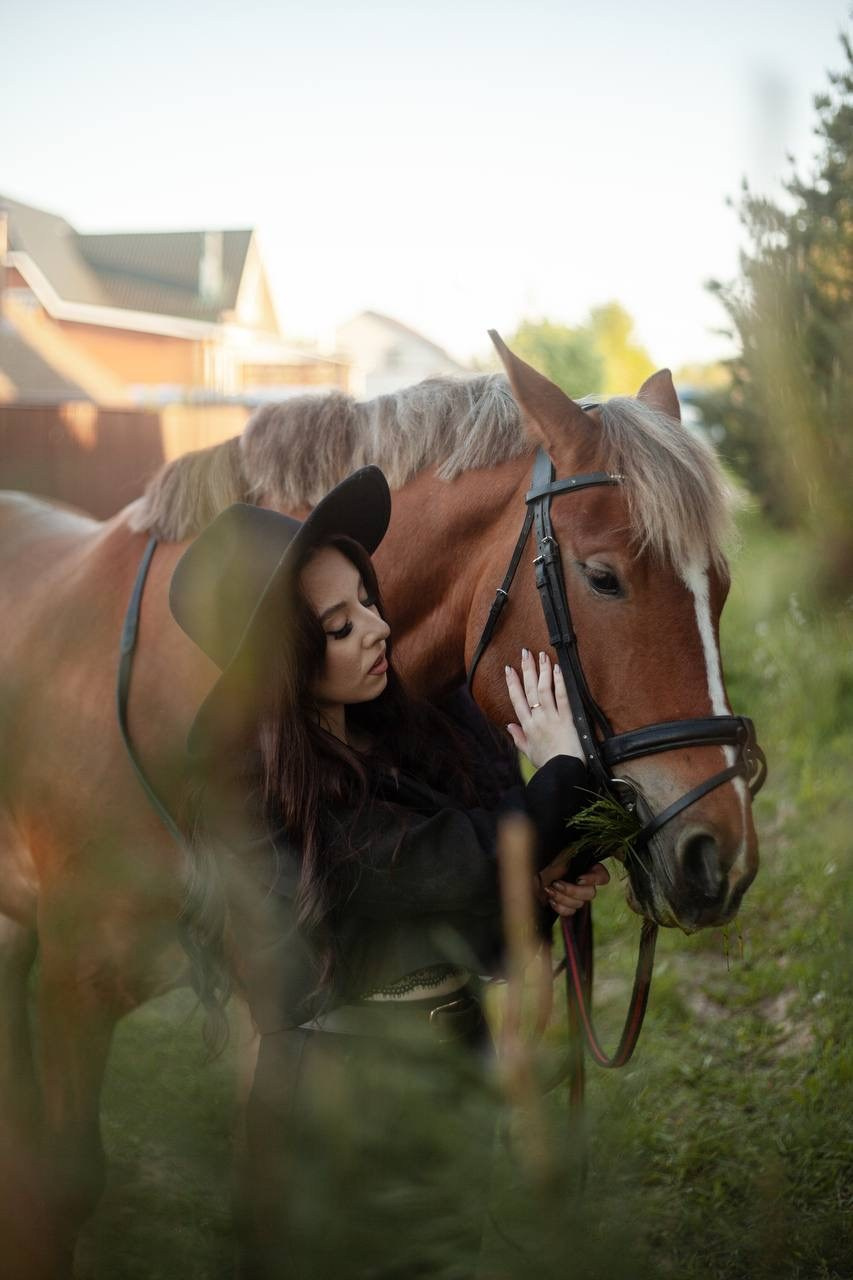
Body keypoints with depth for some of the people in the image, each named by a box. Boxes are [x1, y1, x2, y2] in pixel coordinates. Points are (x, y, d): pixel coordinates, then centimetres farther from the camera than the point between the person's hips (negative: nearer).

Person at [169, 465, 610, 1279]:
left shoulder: (405, 731, -2)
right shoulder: (273, 796, -27)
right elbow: (455, 864, -28)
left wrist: (544, 881, -13)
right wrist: (560, 768, -14)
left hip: (449, 1071, 8)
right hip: (353, 1112, -8)